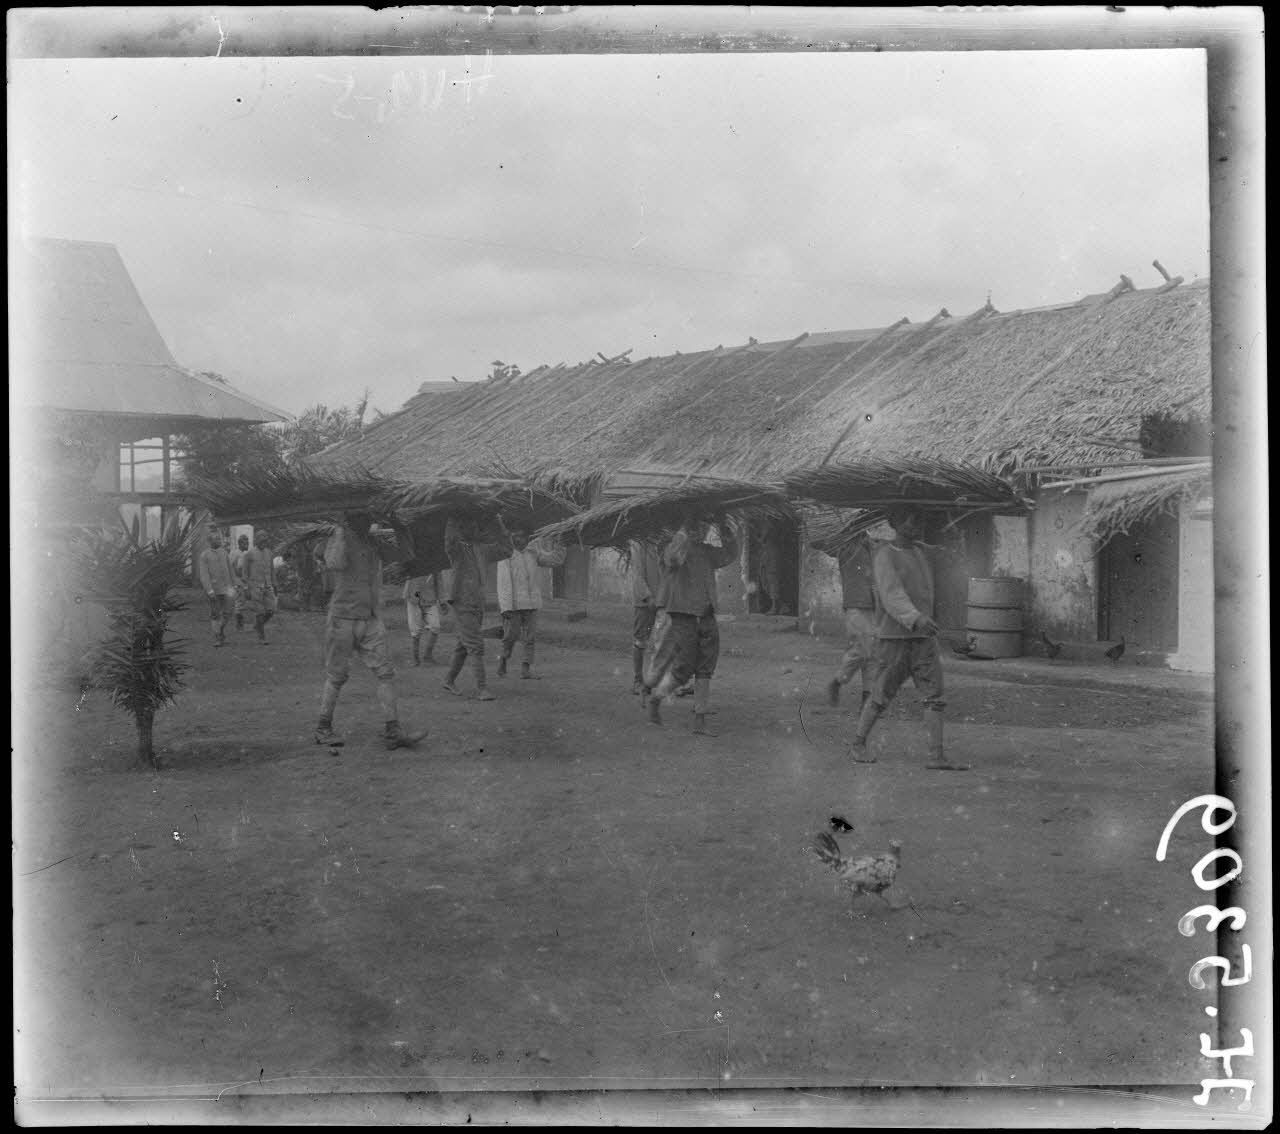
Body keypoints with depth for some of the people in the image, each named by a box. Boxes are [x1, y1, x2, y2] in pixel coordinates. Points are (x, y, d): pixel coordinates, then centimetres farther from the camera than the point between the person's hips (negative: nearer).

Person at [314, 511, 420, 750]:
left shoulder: (373, 544, 11)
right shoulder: (337, 541, -8)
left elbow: (402, 553, 16)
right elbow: (335, 564, -28)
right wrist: (341, 532, -20)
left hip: (371, 622, 5)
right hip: (342, 620, -5)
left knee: (386, 672, -4)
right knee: (336, 676, 4)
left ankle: (391, 733, -5)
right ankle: (323, 729, 20)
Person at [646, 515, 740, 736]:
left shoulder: (707, 552, 13)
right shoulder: (679, 545, -8)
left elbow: (729, 554, 23)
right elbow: (673, 558, -29)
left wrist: (723, 528, 9)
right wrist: (685, 529, -26)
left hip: (706, 617, 7)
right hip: (684, 616, -7)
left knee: (705, 671, 4)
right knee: (683, 668, -4)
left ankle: (700, 721, 9)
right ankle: (655, 700, 21)